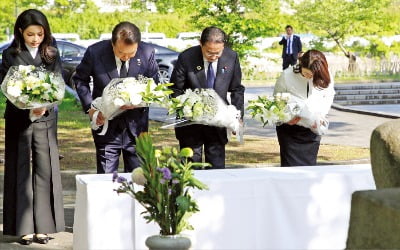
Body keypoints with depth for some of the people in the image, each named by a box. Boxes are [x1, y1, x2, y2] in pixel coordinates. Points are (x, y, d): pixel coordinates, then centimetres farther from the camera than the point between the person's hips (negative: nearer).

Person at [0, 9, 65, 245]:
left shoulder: (52, 55, 7)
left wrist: (45, 105, -19)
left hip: (46, 119, 1)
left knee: (45, 170, 0)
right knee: (21, 172, 1)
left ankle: (43, 226, 6)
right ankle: (24, 227, 6)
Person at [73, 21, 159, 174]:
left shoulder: (147, 53, -10)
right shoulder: (95, 52, -13)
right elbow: (80, 79, 3)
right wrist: (89, 107, -9)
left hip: (136, 125, 1)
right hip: (105, 123, -1)